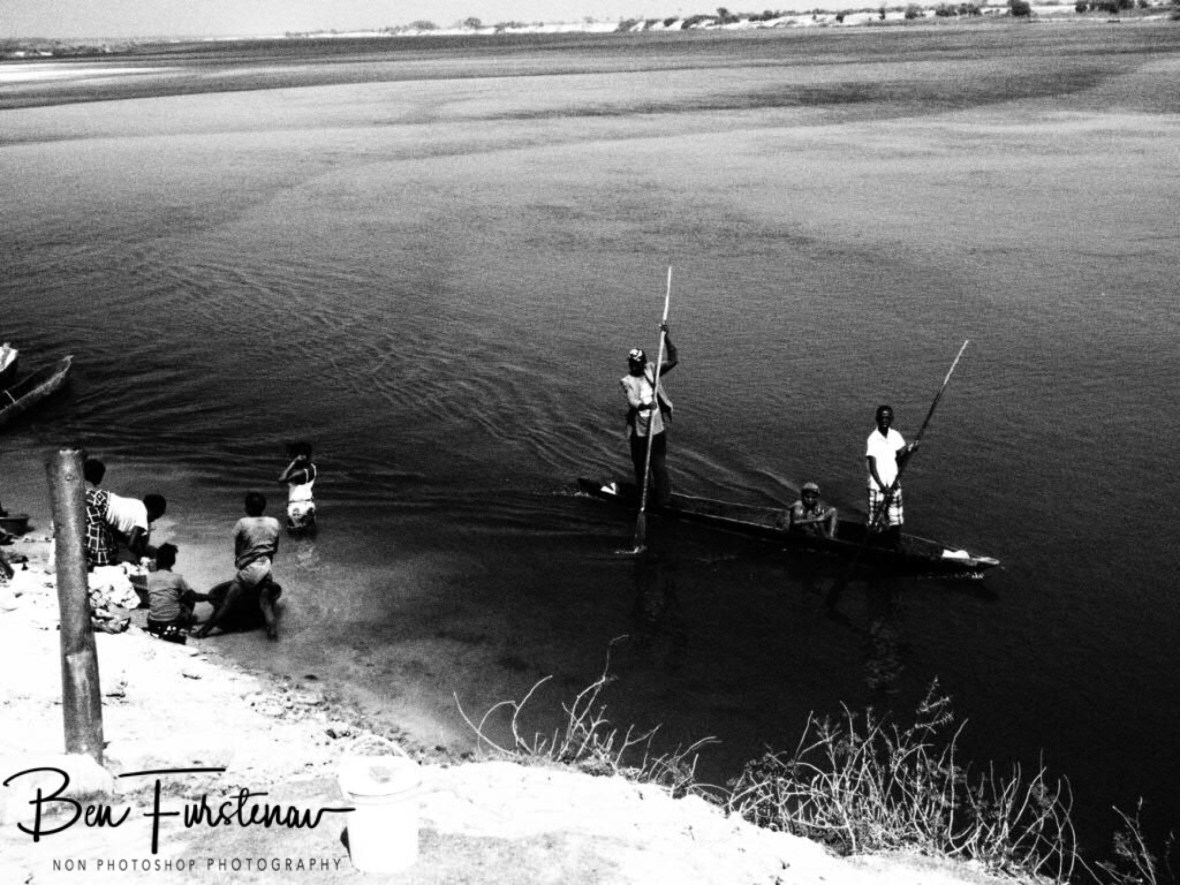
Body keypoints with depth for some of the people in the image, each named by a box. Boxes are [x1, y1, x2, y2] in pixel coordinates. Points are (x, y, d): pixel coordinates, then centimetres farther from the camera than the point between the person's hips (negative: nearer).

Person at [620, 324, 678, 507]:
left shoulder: (652, 370, -1)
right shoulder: (627, 381, -8)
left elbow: (673, 360, -9)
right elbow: (632, 401, -26)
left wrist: (666, 337, -20)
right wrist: (644, 405, -48)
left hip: (658, 429, 0)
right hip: (638, 432, 0)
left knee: (659, 466, 5)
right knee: (640, 466, 11)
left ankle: (663, 499, 16)